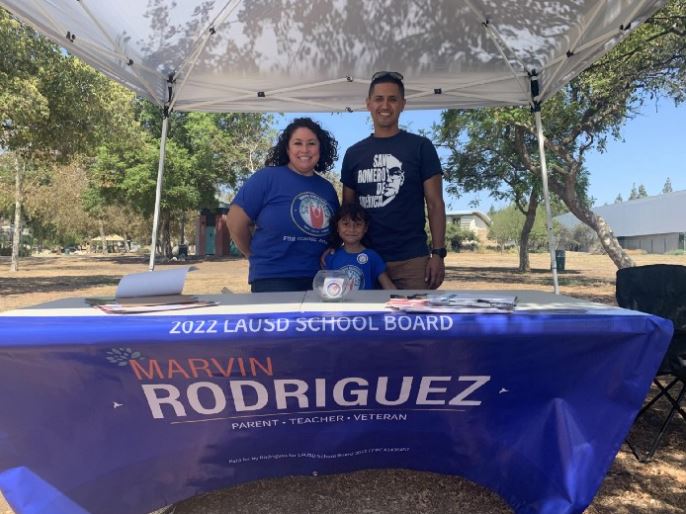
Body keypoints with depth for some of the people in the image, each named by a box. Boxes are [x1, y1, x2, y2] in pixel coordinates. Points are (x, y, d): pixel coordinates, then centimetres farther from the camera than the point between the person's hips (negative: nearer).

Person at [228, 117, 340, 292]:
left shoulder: (328, 188, 10)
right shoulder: (267, 178, -6)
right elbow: (236, 223, -5)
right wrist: (262, 257, 5)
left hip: (318, 280, 5)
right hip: (272, 279, -4)